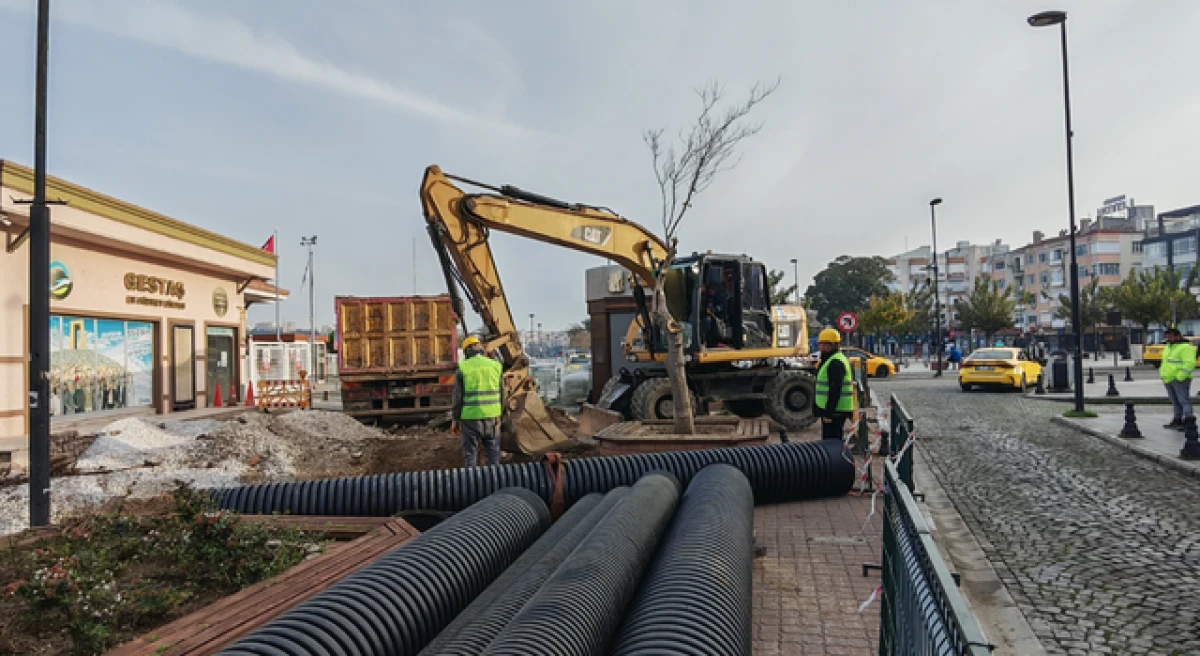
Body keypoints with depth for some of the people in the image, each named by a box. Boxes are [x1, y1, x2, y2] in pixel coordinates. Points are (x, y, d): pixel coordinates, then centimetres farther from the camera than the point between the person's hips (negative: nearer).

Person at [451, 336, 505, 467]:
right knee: (493, 453, 15)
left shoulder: (463, 368, -7)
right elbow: (501, 394, 5)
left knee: (470, 454, 9)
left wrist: (455, 420, 3)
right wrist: (499, 415, 18)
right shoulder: (495, 366, 1)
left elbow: (458, 397, -7)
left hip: (471, 417, -2)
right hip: (491, 417, 2)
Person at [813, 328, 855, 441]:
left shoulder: (835, 363, -16)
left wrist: (829, 413, -24)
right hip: (834, 410, 11)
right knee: (835, 439, 16)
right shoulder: (831, 360, 19)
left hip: (834, 411, -11)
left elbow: (835, 390, -23)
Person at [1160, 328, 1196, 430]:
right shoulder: (1168, 347, 19)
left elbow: (1189, 363, -19)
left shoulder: (1186, 347, -10)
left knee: (1183, 400, -12)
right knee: (1175, 402, 13)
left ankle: (1188, 419, -14)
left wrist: (1180, 376, -23)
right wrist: (1162, 373, 18)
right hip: (1168, 379, 9)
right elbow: (1164, 362, 29)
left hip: (1179, 380, -9)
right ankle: (1177, 420, 18)